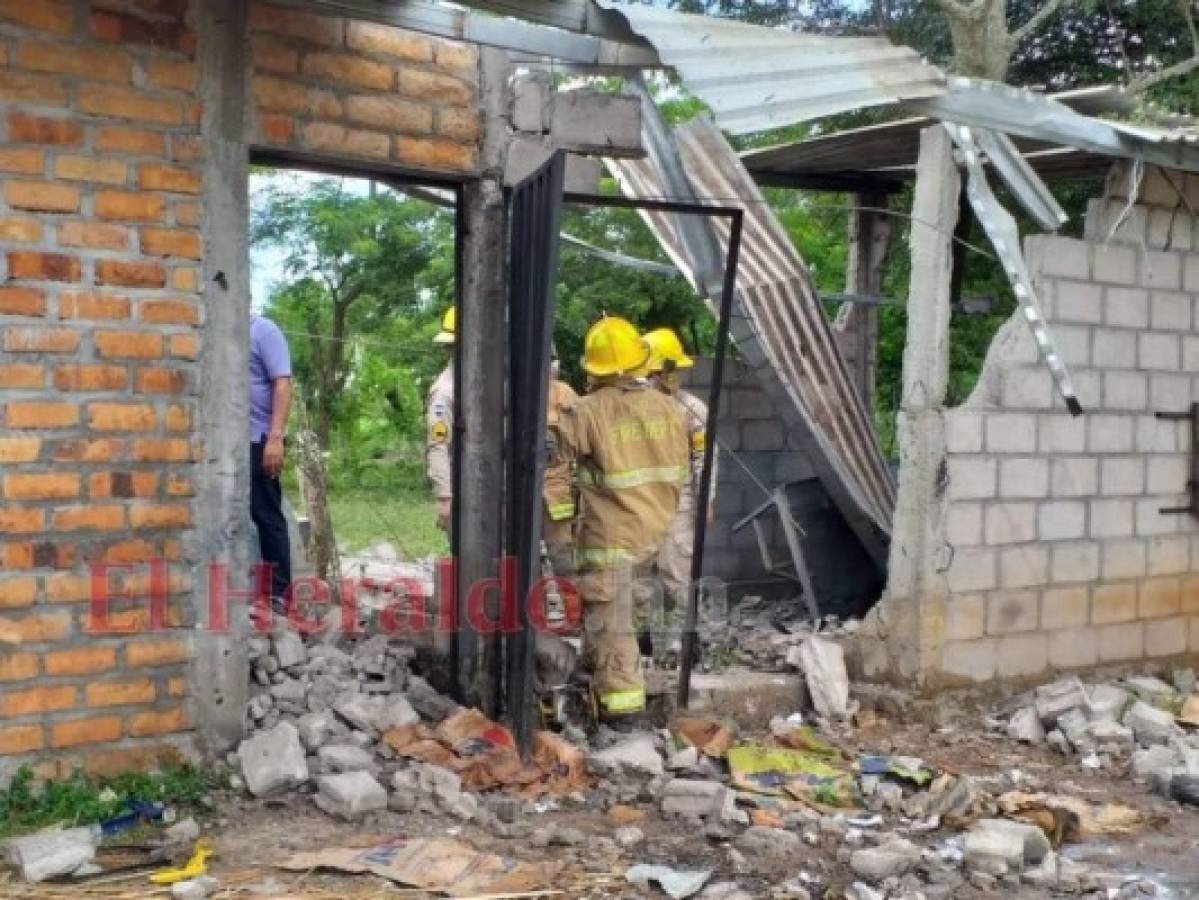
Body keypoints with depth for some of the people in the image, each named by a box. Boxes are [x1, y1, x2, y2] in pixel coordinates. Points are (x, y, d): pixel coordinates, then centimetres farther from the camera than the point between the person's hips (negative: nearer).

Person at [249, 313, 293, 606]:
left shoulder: (263, 331, -3)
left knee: (267, 516, -1)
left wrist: (275, 437, -18)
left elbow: (282, 385, -10)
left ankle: (278, 592, 5)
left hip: (257, 441, -6)